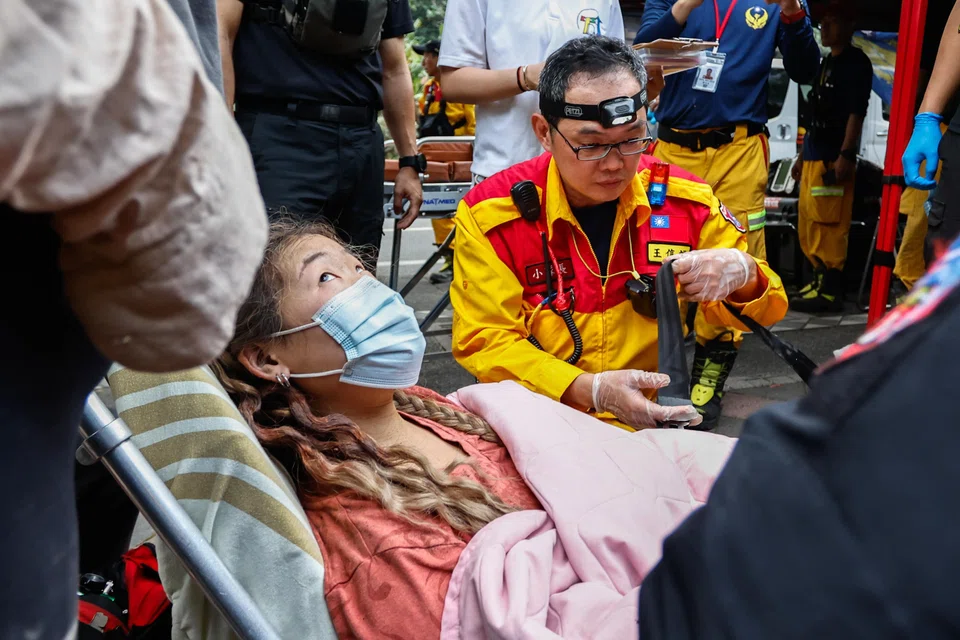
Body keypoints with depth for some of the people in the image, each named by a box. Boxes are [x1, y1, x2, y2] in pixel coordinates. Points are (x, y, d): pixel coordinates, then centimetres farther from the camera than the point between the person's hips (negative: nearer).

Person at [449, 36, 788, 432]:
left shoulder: (683, 200, -2)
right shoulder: (490, 215, -10)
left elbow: (762, 312, 8)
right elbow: (484, 342, -10)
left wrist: (742, 274, -18)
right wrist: (591, 390, -24)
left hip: (654, 426, 2)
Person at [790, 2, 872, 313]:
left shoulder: (856, 62, -4)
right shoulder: (826, 63, 23)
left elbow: (857, 112, -14)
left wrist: (845, 155, -22)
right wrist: (803, 155, 23)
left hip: (833, 158, -10)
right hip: (814, 156, 10)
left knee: (829, 224, -13)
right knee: (809, 225, 10)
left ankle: (830, 291, -13)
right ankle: (822, 279, 17)